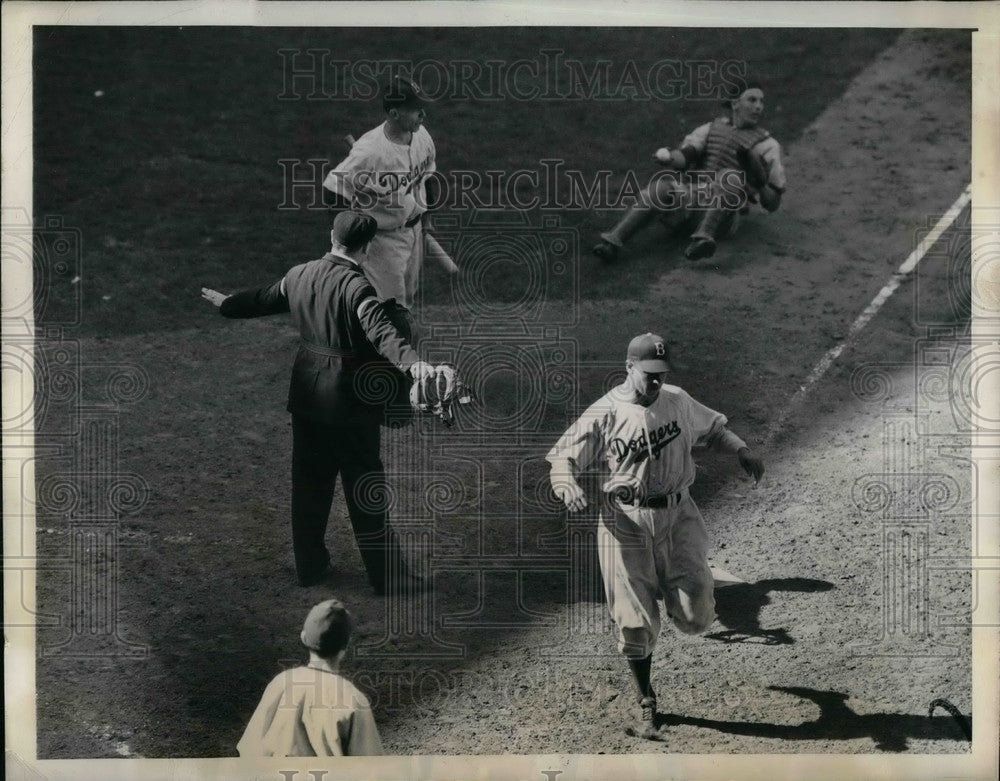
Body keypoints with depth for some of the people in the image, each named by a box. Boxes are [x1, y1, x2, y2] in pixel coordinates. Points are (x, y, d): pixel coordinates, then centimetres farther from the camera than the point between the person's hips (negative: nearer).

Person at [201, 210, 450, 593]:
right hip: (350, 399, -6)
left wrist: (227, 303, 40)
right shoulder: (356, 287, -20)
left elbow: (263, 299, 20)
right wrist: (416, 364, -49)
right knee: (365, 488, 2)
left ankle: (309, 564, 28)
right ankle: (386, 573, 11)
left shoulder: (299, 276, 2)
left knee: (309, 482, 17)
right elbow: (382, 332, -35)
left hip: (307, 395, 7)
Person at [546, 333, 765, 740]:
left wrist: (741, 450, 2)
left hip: (677, 515, 2)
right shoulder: (604, 413, -6)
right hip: (625, 520, -2)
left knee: (695, 617, -4)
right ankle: (647, 703, 20)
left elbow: (713, 429, 22)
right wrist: (568, 485, -28)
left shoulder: (678, 402, 5)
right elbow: (562, 458, -6)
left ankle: (673, 588, 34)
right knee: (635, 622, 0)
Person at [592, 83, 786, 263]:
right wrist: (668, 157, -22)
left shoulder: (767, 146, 10)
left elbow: (773, 204, 9)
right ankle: (611, 242, -43)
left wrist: (758, 179, -12)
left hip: (722, 214, -2)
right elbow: (683, 158, 2)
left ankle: (703, 239, -53)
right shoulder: (710, 129, 19)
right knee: (662, 185, -30)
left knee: (731, 177, -33)